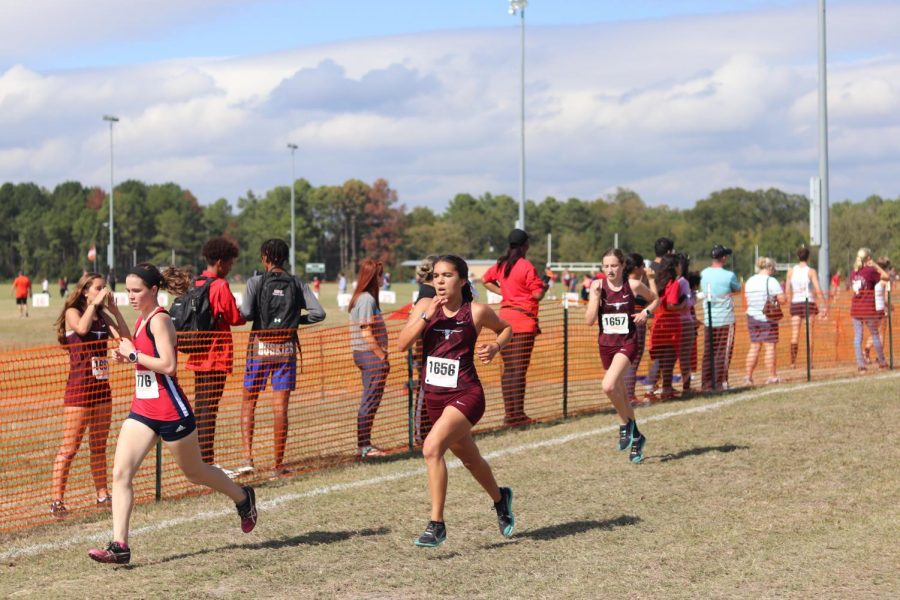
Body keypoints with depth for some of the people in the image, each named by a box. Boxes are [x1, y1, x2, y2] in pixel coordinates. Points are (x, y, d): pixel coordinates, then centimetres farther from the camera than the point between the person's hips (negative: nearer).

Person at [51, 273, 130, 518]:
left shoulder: (103, 316, 10)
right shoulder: (73, 313, -5)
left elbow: (125, 338, -1)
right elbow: (82, 328, -27)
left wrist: (114, 309, -2)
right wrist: (94, 304, -16)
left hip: (101, 387, 6)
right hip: (79, 388, -6)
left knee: (99, 446, 12)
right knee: (69, 447, -6)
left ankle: (102, 495, 19)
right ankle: (57, 500, -5)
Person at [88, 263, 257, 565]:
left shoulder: (159, 320, -17)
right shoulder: (142, 319, 9)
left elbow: (168, 365, -26)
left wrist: (133, 354, -20)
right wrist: (126, 355, 8)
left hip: (171, 412, -8)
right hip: (142, 411, 8)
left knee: (194, 472, 12)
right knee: (120, 473, -8)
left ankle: (243, 498, 39)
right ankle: (119, 545, -10)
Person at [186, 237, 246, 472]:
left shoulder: (196, 284, 9)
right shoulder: (220, 286, -14)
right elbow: (235, 318, -12)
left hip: (198, 355, 8)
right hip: (217, 355, -8)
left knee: (200, 406, 14)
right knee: (209, 408, -7)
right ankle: (207, 463, -5)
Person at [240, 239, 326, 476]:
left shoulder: (256, 282, -4)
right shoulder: (297, 284, 3)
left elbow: (246, 313, -16)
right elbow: (318, 313, -4)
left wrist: (240, 311, 6)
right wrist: (295, 319, 11)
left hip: (260, 347, -1)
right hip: (286, 349, 1)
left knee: (248, 401, 12)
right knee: (280, 406, 3)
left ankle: (248, 456, -1)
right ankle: (278, 464, 5)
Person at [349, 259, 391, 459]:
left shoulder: (360, 298, 15)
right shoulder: (367, 299, -15)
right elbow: (366, 332, -19)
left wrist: (382, 355, 14)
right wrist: (383, 356, -15)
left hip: (366, 354, 10)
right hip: (371, 354, -10)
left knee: (369, 401, 15)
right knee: (370, 401, -6)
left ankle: (364, 445, 20)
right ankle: (364, 446, -3)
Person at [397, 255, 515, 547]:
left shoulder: (477, 311, -8)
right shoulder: (426, 307, -1)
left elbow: (506, 329, 11)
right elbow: (403, 343, -12)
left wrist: (495, 346, -9)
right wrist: (427, 314, -20)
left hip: (465, 395, -5)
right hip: (435, 396, 5)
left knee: (432, 448, -27)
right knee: (470, 459, 23)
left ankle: (436, 524, -20)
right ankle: (500, 498, 52)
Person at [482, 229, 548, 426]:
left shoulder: (501, 264, 8)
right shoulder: (526, 266, -12)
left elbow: (485, 279, 24)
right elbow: (537, 294, -13)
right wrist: (545, 287, 7)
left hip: (505, 318, 6)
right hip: (523, 322, -6)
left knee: (508, 368, 11)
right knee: (519, 369, -5)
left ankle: (509, 413, 12)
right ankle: (518, 414, -6)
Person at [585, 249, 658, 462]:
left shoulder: (633, 285, -7)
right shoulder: (598, 286, -3)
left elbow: (655, 299, 13)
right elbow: (589, 321, -7)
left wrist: (646, 312, -7)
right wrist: (596, 296, -17)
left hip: (627, 343, -4)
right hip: (606, 343, 4)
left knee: (608, 386, -26)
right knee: (620, 392, 14)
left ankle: (625, 423, -1)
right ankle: (635, 436, 32)